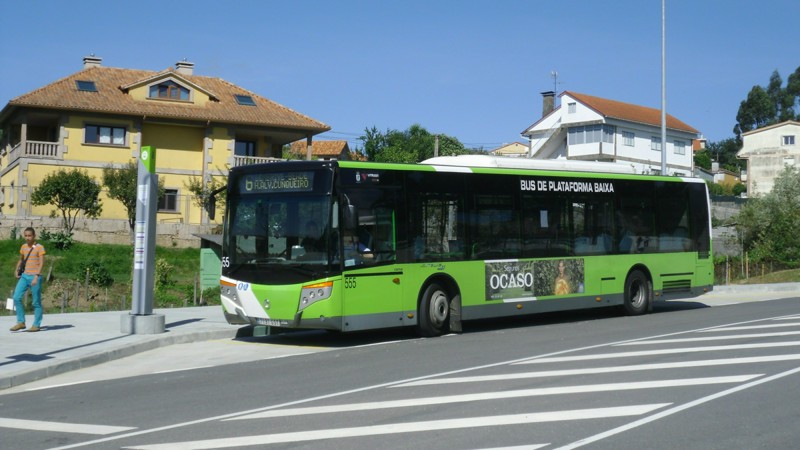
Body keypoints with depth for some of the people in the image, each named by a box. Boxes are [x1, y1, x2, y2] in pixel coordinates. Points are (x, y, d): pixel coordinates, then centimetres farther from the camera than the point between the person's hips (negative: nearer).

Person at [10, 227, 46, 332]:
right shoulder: (23, 247, 11)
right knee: (16, 298, -6)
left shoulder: (39, 247, -7)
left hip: (35, 277, -6)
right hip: (24, 276, 6)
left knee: (36, 302, 0)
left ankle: (36, 325, 8)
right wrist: (17, 270, 10)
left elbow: (41, 263, -13)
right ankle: (21, 322, 2)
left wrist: (36, 276, -23)